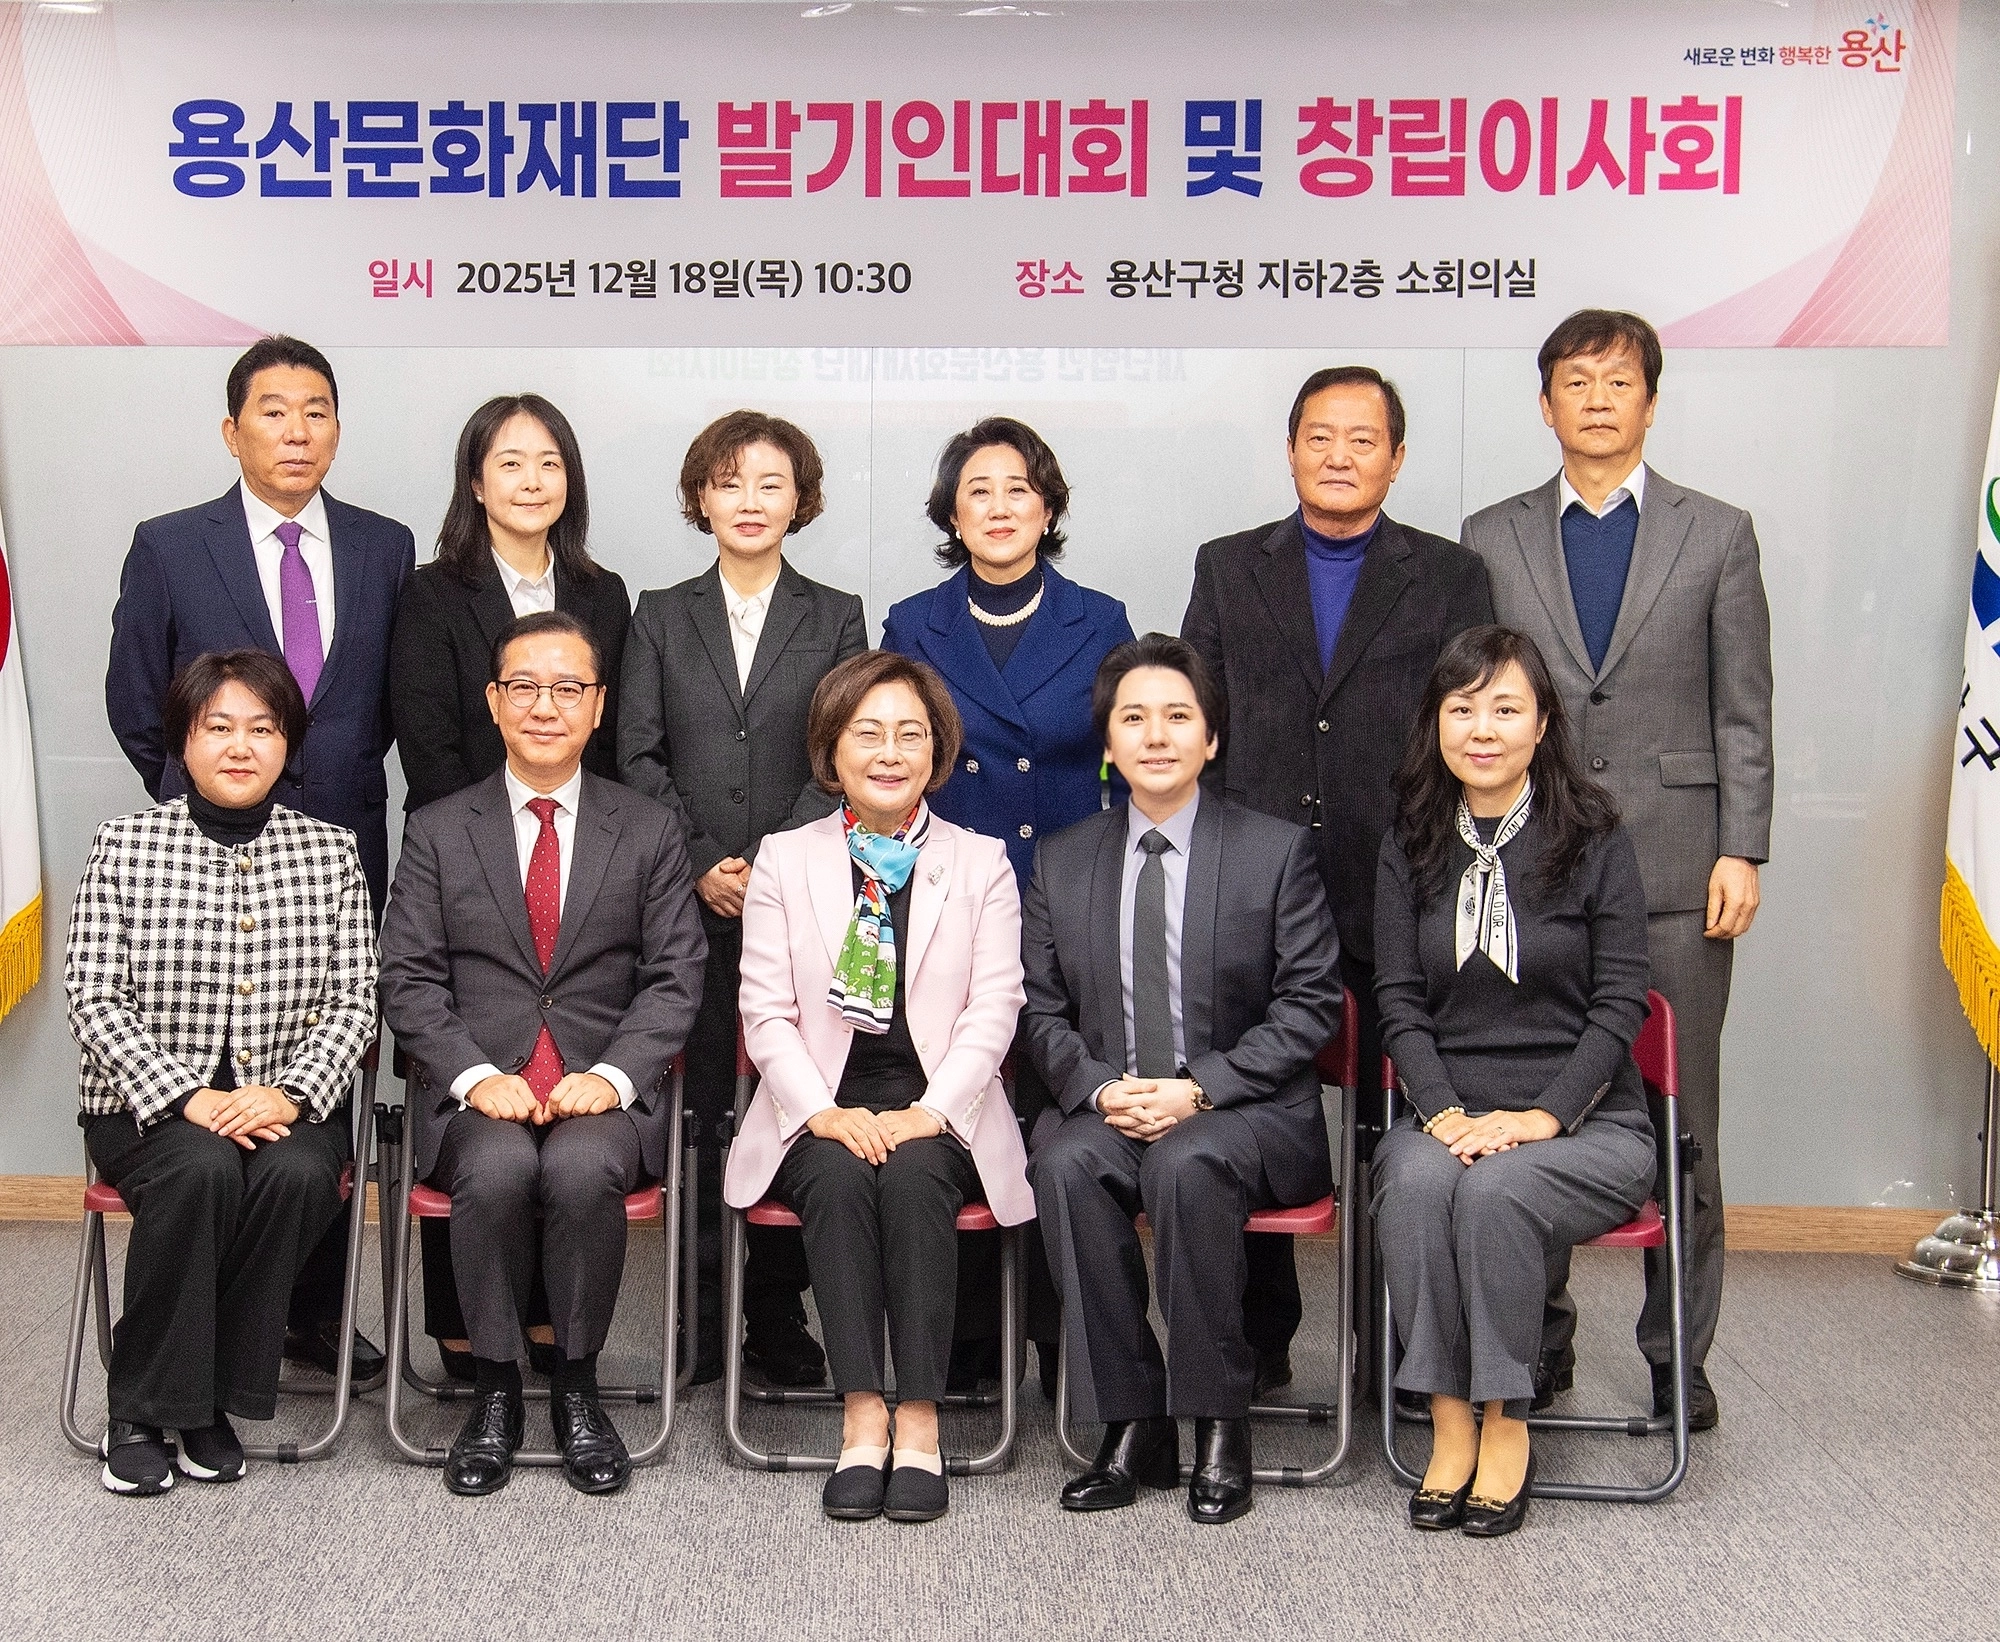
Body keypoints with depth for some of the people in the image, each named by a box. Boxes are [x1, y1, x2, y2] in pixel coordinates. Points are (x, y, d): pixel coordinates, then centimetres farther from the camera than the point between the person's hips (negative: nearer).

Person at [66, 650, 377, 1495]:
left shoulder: (330, 853, 6)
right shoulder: (124, 845, 2)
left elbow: (353, 1004, 2)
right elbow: (94, 997, -4)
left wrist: (288, 1094, -16)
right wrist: (189, 1097, -17)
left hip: (287, 1106, 1)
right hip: (151, 1106, -1)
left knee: (297, 1174, -31)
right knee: (203, 1169, -32)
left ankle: (212, 1401, -13)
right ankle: (143, 1410, -14)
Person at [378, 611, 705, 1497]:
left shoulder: (650, 832, 10)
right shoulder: (437, 832, 11)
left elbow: (676, 977, 4)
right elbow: (409, 981, 4)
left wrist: (612, 1076, -12)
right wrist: (477, 1076, -13)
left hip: (603, 1090, 0)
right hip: (476, 1093, 0)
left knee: (581, 1169, -33)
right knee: (498, 1171, -33)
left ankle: (577, 1383, -10)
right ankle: (495, 1386, -11)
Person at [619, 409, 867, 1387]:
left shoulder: (835, 618, 9)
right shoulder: (661, 617, 11)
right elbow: (638, 756, 5)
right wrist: (701, 864, -7)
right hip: (689, 899, 1)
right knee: (697, 1106, 1)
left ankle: (778, 1316, 11)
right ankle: (697, 1315, 10)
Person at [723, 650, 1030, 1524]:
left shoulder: (981, 864, 10)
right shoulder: (784, 860, 11)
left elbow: (993, 1009, 1)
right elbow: (766, 1010, 3)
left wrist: (931, 1112, -14)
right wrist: (824, 1112, -13)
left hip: (936, 1113, 0)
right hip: (823, 1112, 0)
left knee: (914, 1179, -32)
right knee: (839, 1180, -31)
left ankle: (918, 1417, -27)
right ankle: (862, 1414, -28)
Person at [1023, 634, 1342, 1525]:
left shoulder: (1278, 852, 2)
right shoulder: (1061, 862, 11)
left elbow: (1310, 1006, -3)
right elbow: (1044, 1012, 10)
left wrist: (1198, 1087, -15)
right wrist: (1100, 1089, -11)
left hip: (1251, 1113, -3)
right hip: (1112, 1111, 3)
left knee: (1186, 1162, -35)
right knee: (1064, 1165, -30)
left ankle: (1219, 1426, -19)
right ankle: (1133, 1425, -18)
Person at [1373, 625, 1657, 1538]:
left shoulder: (1595, 842, 1)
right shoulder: (1410, 849, 9)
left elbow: (1619, 1004, -3)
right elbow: (1398, 1001, 4)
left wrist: (1542, 1115, -14)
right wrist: (1443, 1112, -12)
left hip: (1586, 1124, -2)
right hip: (1445, 1115, 2)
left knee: (1495, 1189, -32)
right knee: (1417, 1180, -31)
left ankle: (1506, 1423, -15)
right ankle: (1448, 1422, -19)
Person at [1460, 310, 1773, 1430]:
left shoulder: (1718, 534, 8)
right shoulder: (1492, 539, 9)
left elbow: (1744, 712, 5)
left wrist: (1742, 851, -4)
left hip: (1676, 869, -1)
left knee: (1681, 1120, 4)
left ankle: (1679, 1354, 16)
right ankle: (1539, 1337, 20)